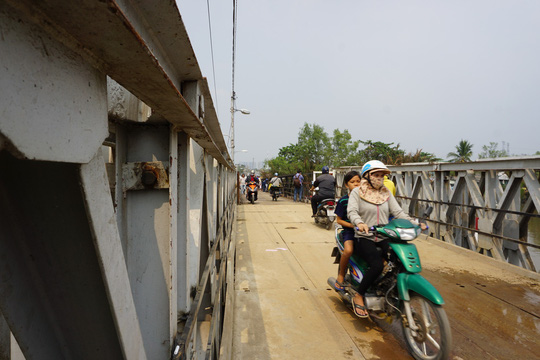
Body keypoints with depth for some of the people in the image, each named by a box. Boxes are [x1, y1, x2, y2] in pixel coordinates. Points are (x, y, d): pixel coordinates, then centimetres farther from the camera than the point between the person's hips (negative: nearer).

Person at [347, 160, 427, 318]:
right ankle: (358, 297, -7)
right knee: (377, 265, -27)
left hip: (384, 238, 5)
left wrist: (414, 223, -10)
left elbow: (398, 212, 7)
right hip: (365, 238, -5)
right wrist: (359, 223, -36)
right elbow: (351, 211, -15)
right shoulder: (357, 192, 0)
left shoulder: (386, 193, 14)